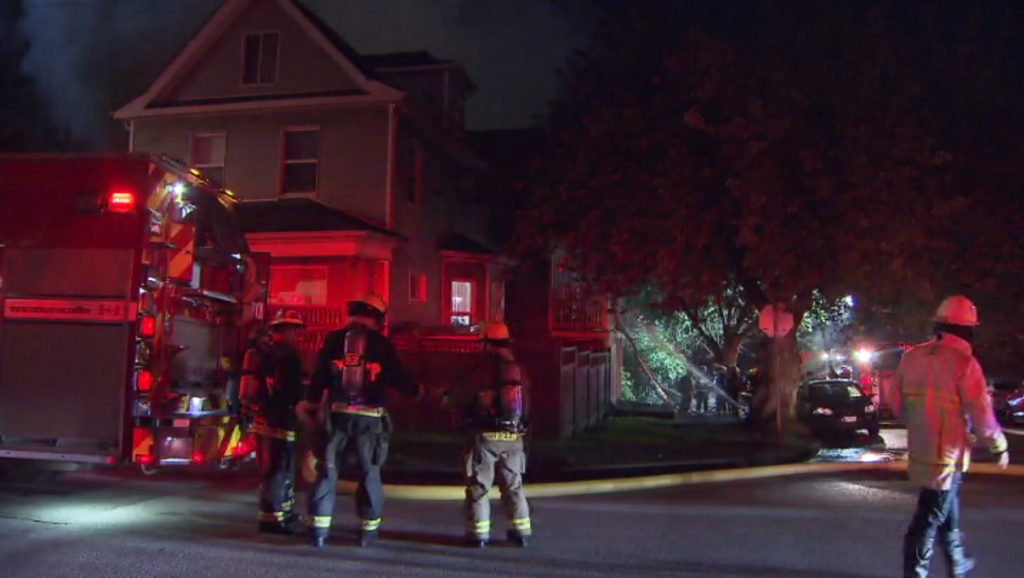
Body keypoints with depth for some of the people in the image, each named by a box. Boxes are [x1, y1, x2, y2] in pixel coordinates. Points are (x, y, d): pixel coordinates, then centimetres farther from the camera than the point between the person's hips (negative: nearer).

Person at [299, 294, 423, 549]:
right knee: (370, 473, 10)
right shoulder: (380, 343, 0)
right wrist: (416, 390, 22)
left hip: (336, 413, 2)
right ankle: (369, 530, 15)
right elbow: (398, 376, 3)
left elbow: (319, 376, 5)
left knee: (326, 471, 8)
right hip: (369, 416, -1)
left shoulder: (333, 340, 5)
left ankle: (319, 529, 6)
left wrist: (310, 403, 14)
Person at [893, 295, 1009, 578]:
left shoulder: (911, 358, 2)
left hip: (919, 449, 7)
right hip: (947, 453, -7)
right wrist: (999, 446, -1)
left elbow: (898, 405, 9)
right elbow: (981, 413, -16)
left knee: (947, 505, 25)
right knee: (930, 517, 1)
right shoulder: (963, 362, -17)